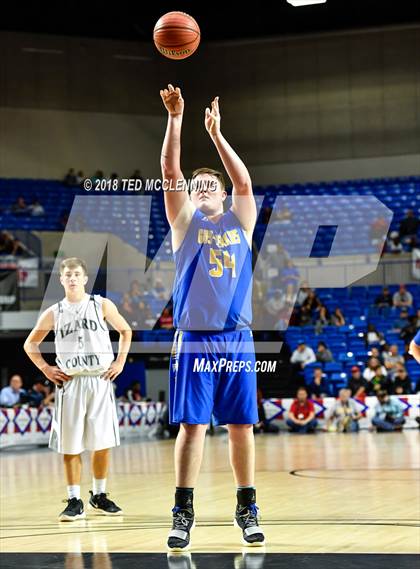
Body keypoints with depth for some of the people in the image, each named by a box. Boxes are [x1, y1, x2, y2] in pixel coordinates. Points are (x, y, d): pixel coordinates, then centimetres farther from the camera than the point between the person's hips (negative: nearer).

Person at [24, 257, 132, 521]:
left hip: (100, 380, 0)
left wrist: (120, 361, 3)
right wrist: (45, 369, 3)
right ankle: (74, 501, 6)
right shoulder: (54, 313, 5)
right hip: (69, 383, 0)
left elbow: (126, 331, 13)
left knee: (103, 442, 3)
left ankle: (99, 495, 18)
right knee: (70, 445, 0)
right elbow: (30, 344, 14)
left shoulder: (102, 305, 3)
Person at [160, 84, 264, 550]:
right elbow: (170, 173, -3)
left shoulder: (240, 222, 12)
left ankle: (246, 508, 13)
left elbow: (244, 182, -4)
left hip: (237, 340, 1)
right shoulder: (185, 222, 9)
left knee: (241, 426, 3)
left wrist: (216, 134, -8)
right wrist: (175, 118, -11)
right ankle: (183, 512, 0)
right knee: (191, 425, -4)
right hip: (194, 340, -1)